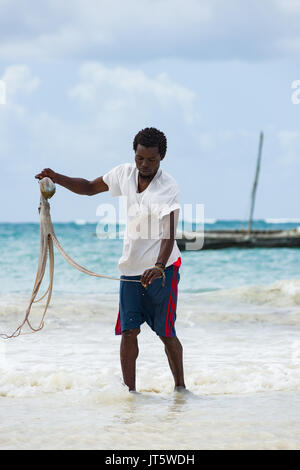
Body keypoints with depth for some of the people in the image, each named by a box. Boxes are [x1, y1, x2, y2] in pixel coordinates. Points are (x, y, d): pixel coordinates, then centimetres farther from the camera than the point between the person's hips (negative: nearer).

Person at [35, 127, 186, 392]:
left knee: (166, 333, 0)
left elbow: (168, 233, -29)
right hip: (131, 267, 5)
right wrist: (56, 179, 3)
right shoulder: (125, 174, 1)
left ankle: (180, 386, 16)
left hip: (163, 268, -5)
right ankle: (129, 390, 0)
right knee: (128, 331, -3)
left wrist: (159, 267, -45)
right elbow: (90, 188, 18)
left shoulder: (167, 187, -17)